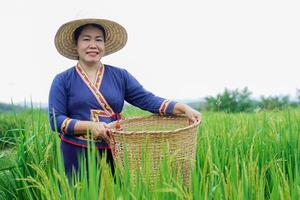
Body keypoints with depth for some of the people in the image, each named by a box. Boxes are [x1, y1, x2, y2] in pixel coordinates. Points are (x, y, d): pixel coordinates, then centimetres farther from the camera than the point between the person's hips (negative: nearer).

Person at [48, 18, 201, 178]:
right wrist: (90, 126, -19)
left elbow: (146, 99, -1)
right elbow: (56, 120, -4)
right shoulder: (62, 80, 2)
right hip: (77, 154, -1)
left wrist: (183, 108, -14)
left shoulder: (120, 76, 7)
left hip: (114, 152, 2)